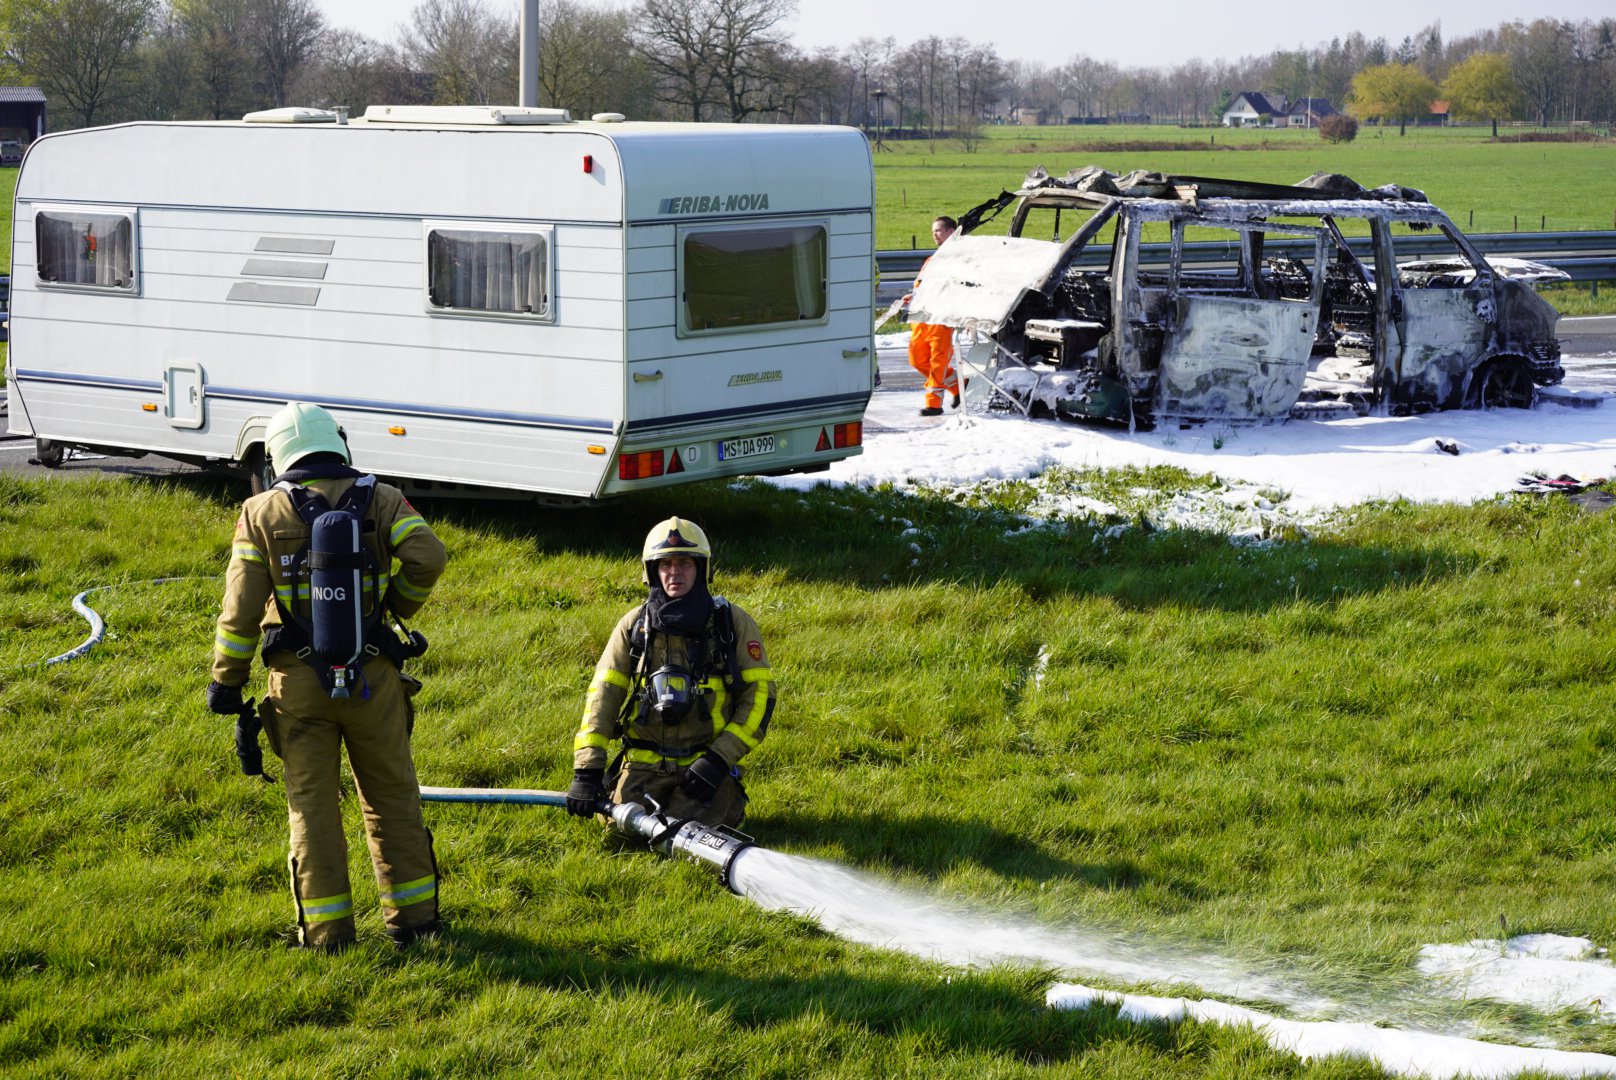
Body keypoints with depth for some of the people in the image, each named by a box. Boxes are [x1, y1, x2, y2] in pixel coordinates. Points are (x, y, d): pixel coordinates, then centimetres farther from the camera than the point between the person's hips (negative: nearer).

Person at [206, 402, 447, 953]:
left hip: (299, 680, -1)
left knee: (312, 804, 7)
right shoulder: (379, 499, 2)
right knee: (392, 798, 12)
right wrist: (397, 607, 6)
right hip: (372, 675, 1)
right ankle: (412, 914, 16)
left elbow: (240, 606, -3)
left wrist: (225, 679, 5)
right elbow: (428, 556, -12)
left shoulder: (262, 513, 0)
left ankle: (327, 927, 8)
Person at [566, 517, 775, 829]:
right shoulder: (634, 625, 4)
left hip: (705, 764, -2)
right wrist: (587, 770, -11)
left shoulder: (733, 623, -1)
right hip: (644, 764, 2)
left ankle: (729, 801, 15)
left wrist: (720, 757, -12)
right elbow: (603, 694, 0)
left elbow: (760, 692, -1)